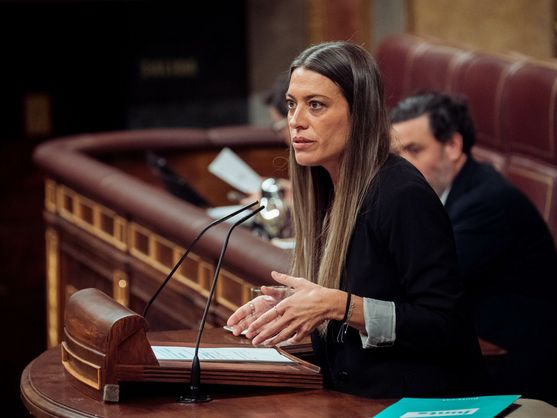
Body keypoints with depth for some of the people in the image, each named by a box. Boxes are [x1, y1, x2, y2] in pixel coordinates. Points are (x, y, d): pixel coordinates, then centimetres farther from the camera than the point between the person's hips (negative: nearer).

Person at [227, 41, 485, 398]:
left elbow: (448, 329, -19)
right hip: (351, 400, 8)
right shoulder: (330, 193, 11)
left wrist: (339, 305, -21)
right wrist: (289, 309, 2)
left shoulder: (404, 196, -14)